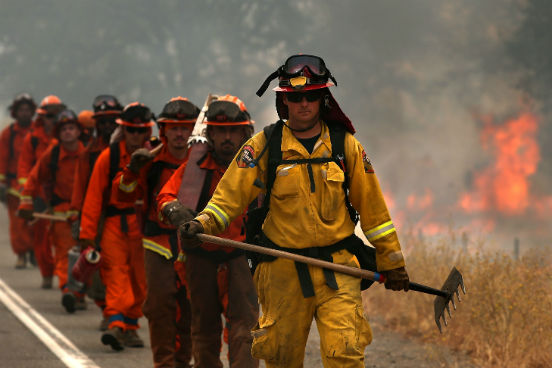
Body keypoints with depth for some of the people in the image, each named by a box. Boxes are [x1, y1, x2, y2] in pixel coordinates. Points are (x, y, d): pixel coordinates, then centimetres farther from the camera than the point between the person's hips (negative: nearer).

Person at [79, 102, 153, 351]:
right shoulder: (108, 157, -1)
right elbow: (93, 197, -1)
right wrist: (87, 234, -5)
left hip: (144, 225, 1)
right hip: (115, 224, -1)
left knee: (139, 278, 6)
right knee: (116, 274, -13)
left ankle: (130, 326, 19)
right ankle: (116, 324, -22)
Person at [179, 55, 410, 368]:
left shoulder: (344, 145, 4)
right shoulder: (264, 146, 0)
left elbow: (372, 208, 10)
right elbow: (230, 195, -2)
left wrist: (392, 261, 13)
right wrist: (201, 225, -21)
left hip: (337, 269, 0)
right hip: (284, 271, 0)